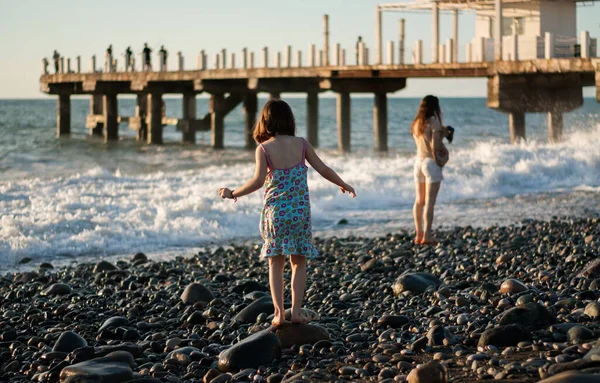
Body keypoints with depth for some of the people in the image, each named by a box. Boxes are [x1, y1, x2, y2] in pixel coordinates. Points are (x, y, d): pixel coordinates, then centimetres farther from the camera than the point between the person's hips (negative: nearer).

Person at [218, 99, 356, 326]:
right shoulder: (301, 144, -1)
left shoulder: (263, 149, -7)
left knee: (276, 264, 10)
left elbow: (258, 181, -15)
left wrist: (233, 194, -2)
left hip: (275, 211, -1)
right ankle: (296, 311, 5)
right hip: (300, 211, 1)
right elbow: (323, 169, 1)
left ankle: (279, 312, 3)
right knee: (299, 262, 11)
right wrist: (344, 185, 18)